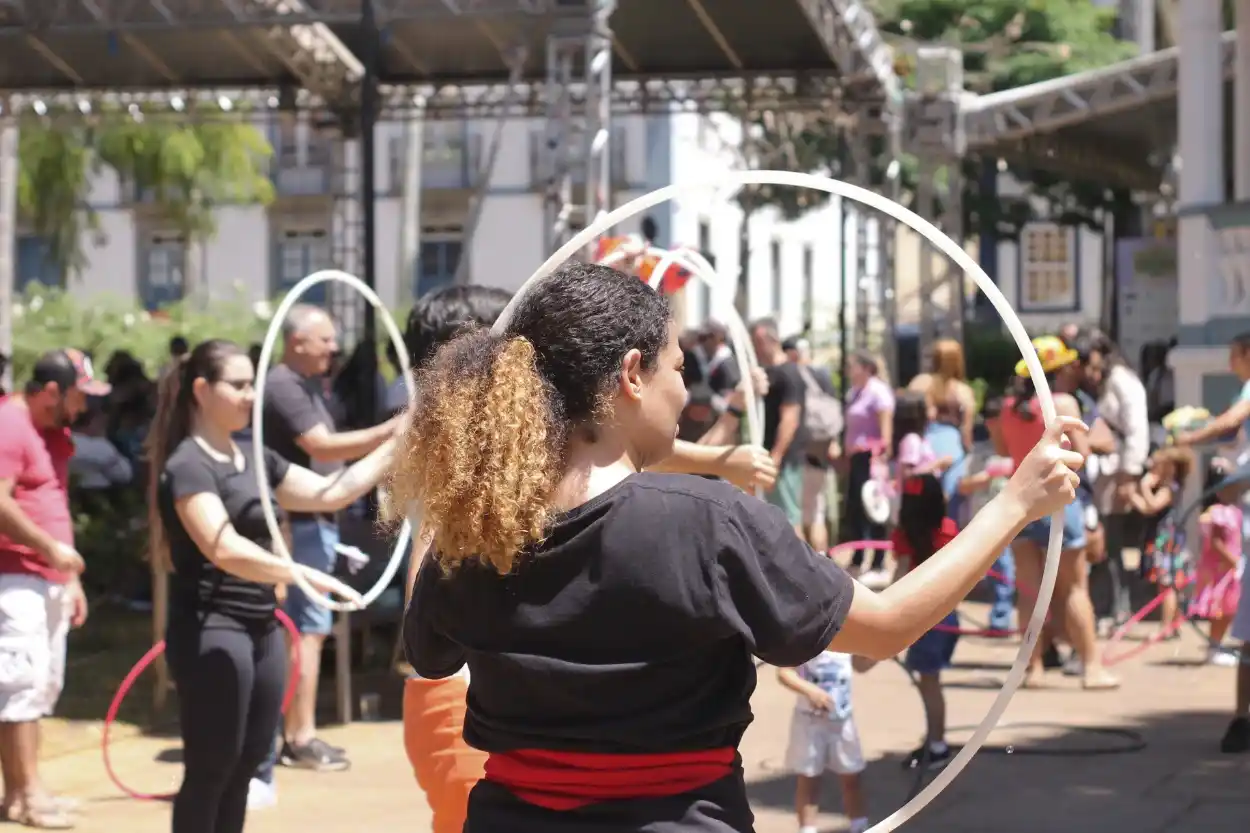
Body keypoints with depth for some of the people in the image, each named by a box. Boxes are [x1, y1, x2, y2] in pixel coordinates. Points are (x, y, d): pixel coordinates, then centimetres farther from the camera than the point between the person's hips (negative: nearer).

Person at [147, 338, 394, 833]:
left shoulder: (255, 459, 13)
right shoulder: (188, 466, -13)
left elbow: (333, 492, 15)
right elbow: (225, 550, -27)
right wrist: (307, 576, -34)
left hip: (262, 628, 9)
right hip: (212, 631, -8)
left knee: (246, 764, 12)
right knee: (210, 770, -5)